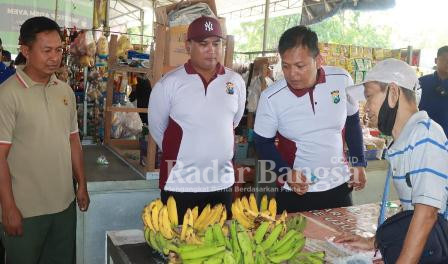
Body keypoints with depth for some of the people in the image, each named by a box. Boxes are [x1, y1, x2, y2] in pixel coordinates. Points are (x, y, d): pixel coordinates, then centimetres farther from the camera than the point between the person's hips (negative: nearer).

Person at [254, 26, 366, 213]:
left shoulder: (342, 80, -11)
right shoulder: (271, 97, -17)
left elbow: (352, 122, 6)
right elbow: (263, 142, -4)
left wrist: (359, 164, 4)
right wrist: (286, 173, -17)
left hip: (339, 186, 3)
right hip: (295, 193, -2)